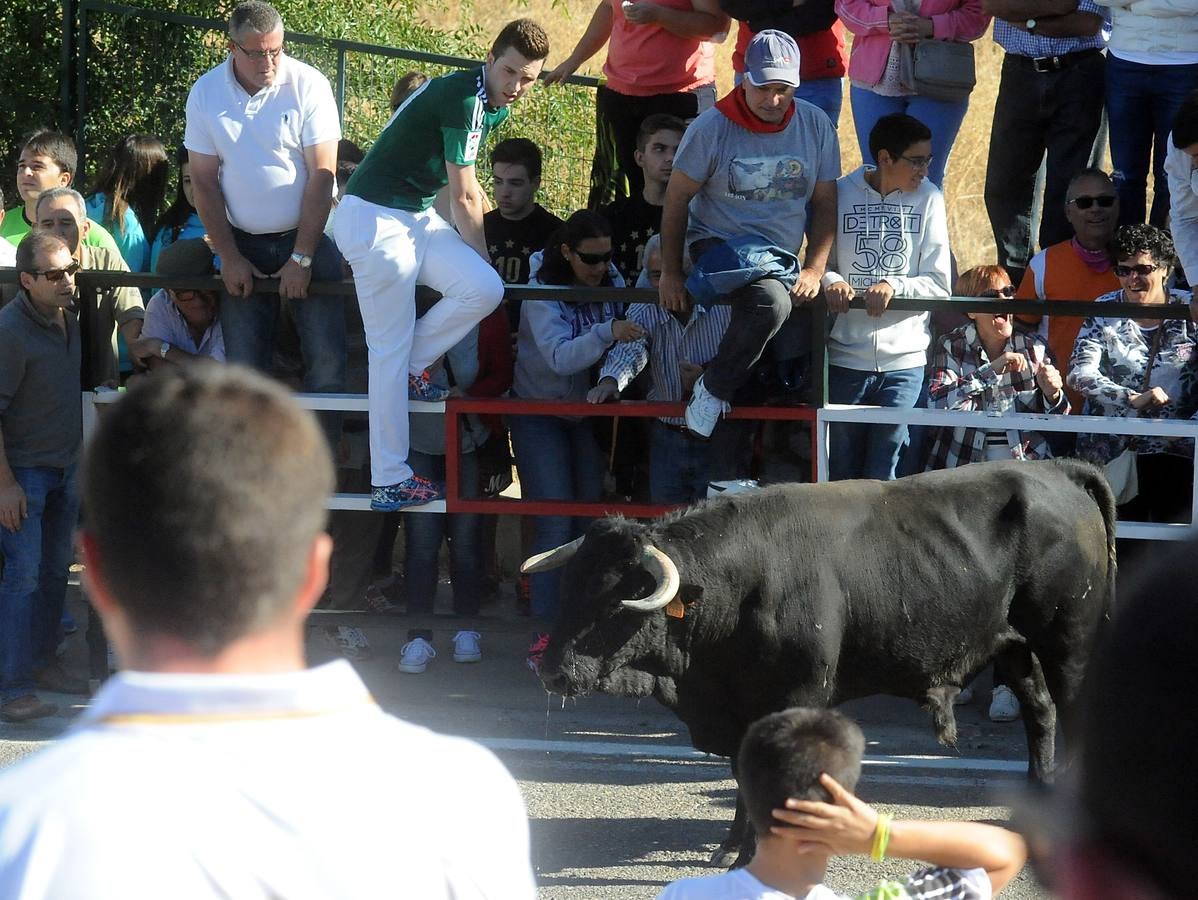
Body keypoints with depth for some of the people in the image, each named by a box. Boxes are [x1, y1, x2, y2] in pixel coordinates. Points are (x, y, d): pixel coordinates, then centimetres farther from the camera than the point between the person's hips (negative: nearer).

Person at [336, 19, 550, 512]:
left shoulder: (493, 106, 10)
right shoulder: (463, 98, -20)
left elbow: (467, 191, 22)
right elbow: (465, 199, -14)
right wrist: (483, 259, -2)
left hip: (416, 216, 9)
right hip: (375, 217, -9)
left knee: (484, 290, -11)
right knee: (390, 350, -7)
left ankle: (409, 369, 8)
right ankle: (389, 481, -2)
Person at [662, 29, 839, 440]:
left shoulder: (816, 127, 0)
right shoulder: (712, 128, -10)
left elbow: (825, 202, 6)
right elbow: (677, 198, -3)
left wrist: (814, 270, -5)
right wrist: (670, 272, -4)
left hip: (782, 260, 5)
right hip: (719, 246, -5)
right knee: (771, 302, -34)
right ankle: (714, 388, -15)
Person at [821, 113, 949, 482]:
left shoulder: (927, 199, 4)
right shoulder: (842, 194, 2)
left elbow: (939, 284, 2)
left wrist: (894, 286, -15)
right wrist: (831, 281, -14)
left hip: (903, 359, 0)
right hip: (846, 357, 0)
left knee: (881, 476, -4)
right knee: (842, 473, 4)